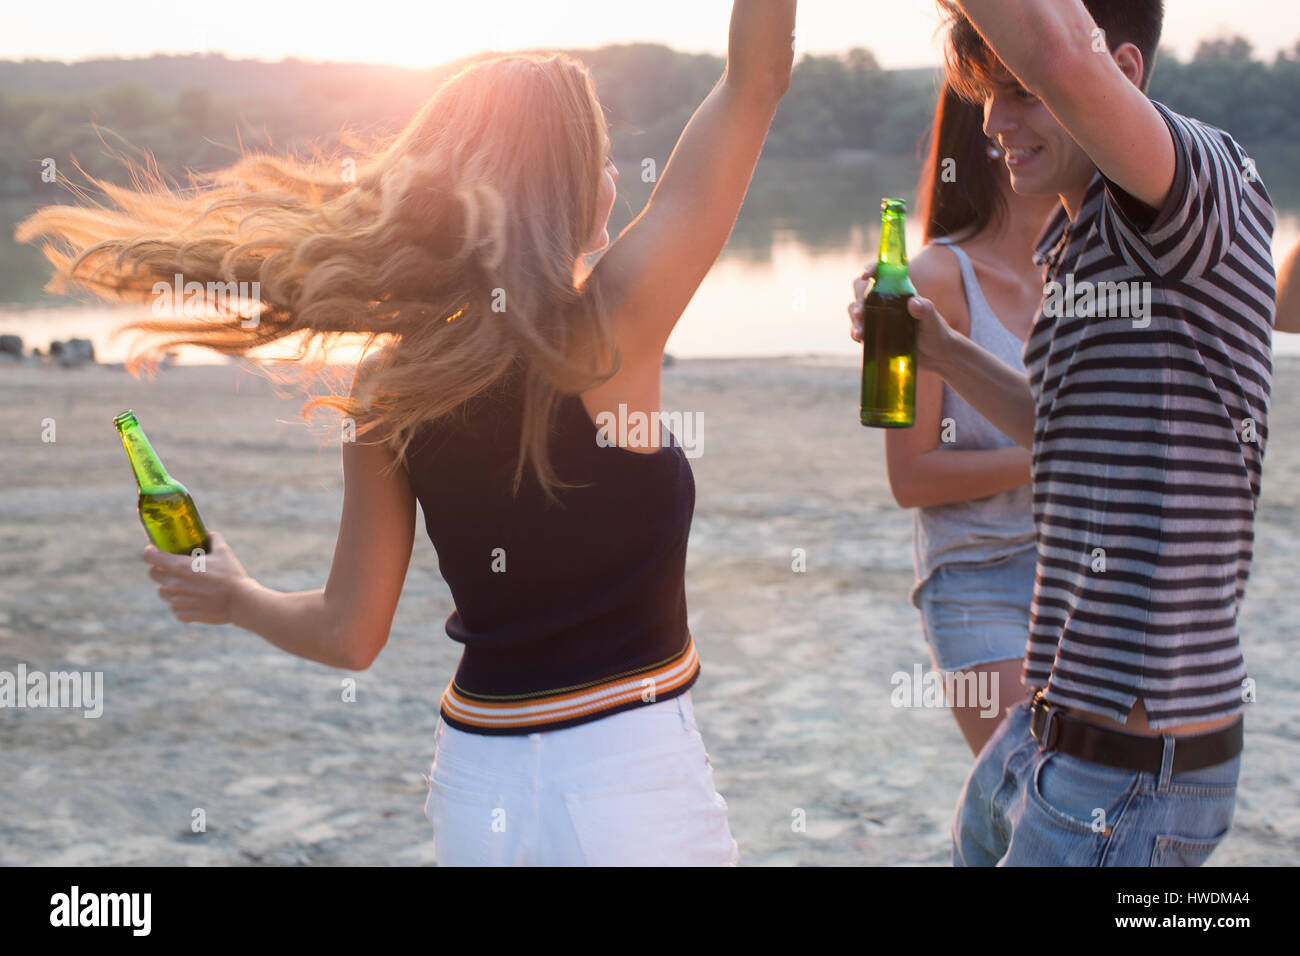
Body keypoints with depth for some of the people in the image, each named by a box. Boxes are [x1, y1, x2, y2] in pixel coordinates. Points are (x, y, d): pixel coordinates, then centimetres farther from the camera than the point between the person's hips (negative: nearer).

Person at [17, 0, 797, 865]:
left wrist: (235, 597, 21)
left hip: (478, 791, 5)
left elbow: (349, 635, 3)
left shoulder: (393, 389, -2)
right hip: (630, 781, -5)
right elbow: (756, 79, -12)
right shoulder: (611, 329, -14)